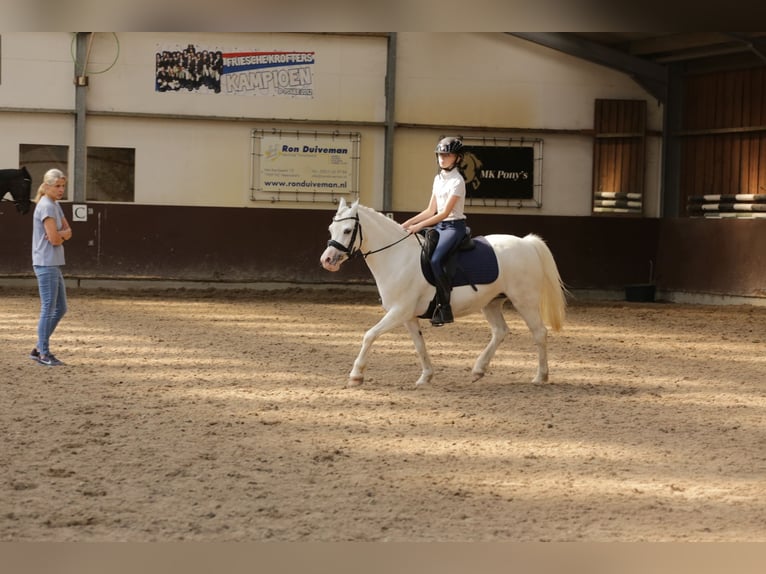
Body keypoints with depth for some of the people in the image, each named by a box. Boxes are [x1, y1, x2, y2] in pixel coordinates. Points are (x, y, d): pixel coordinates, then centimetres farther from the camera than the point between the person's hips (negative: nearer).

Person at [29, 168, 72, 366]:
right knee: (48, 308, -6)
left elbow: (68, 232, 10)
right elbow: (54, 239, -18)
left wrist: (59, 234, -11)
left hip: (54, 265, 10)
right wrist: (63, 236, 3)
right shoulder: (46, 206, -14)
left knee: (60, 308, 13)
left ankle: (40, 349, 18)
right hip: (46, 264, -10)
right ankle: (44, 352, 0)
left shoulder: (55, 205, 15)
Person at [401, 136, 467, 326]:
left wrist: (419, 226, -24)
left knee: (435, 260, -29)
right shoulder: (438, 179, 14)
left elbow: (445, 212, -18)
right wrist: (409, 223, 5)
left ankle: (445, 308, -26)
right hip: (439, 225, 9)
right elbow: (431, 210, 16)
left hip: (454, 227, -9)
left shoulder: (457, 181, -11)